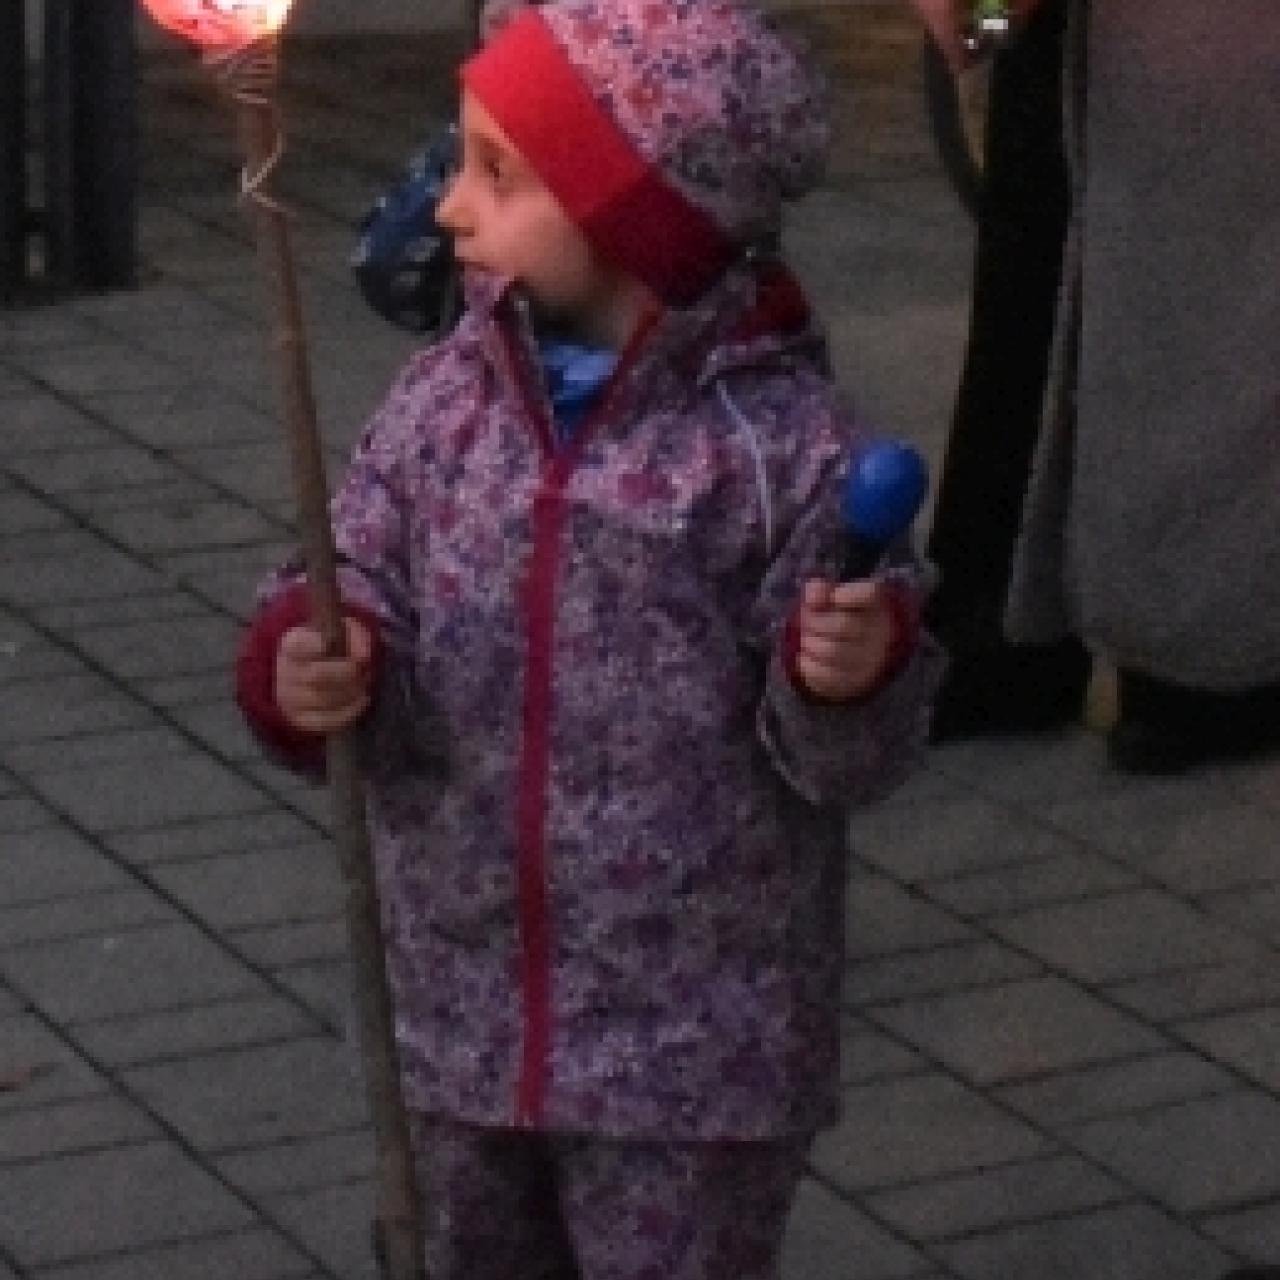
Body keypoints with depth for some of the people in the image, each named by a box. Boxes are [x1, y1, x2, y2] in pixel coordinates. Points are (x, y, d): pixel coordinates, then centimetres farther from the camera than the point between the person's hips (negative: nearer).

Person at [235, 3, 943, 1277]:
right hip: (463, 1014, 5)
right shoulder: (440, 404, -2)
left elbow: (841, 759, -9)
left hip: (694, 1042, -5)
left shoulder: (781, 443, -14)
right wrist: (308, 661, -18)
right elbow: (357, 590, 3)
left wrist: (851, 677, -30)